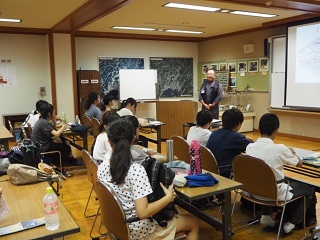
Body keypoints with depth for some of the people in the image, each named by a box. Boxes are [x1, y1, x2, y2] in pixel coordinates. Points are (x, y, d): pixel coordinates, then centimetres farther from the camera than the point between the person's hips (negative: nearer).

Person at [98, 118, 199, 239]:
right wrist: (169, 197, -19)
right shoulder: (136, 170, -29)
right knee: (194, 223, 14)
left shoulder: (102, 167, -9)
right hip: (138, 229, -7)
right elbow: (143, 213, -31)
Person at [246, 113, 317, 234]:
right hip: (276, 193, -5)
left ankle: (266, 216, 28)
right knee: (308, 188, 18)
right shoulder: (280, 149, -22)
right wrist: (292, 153, 18)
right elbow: (299, 164, -2)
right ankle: (291, 222, 21)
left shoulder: (250, 147, -9)